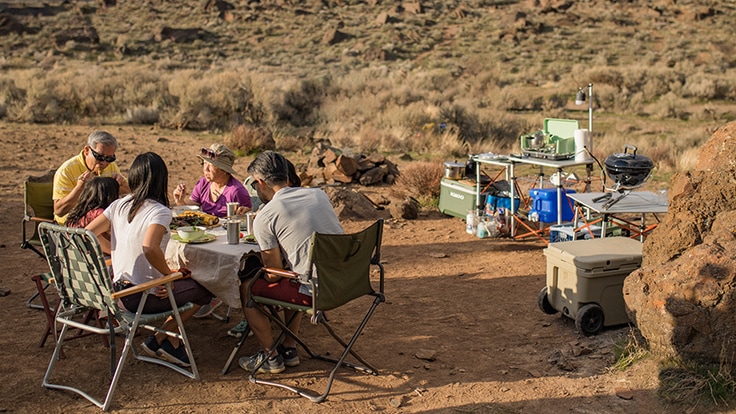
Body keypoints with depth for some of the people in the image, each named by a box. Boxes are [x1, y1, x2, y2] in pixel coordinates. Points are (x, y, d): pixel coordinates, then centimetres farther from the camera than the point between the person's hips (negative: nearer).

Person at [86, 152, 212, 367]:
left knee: (187, 283, 24)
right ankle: (160, 338, 8)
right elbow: (149, 249, -34)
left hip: (118, 290, 8)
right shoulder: (159, 211, -18)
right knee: (204, 291, 8)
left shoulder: (119, 205, 3)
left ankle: (168, 339, 16)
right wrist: (170, 273, -17)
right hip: (142, 298, -8)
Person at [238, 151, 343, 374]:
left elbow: (275, 274, -3)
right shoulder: (319, 194, 10)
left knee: (246, 288, 13)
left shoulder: (264, 217, -8)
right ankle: (289, 349, 34)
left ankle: (270, 356, 20)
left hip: (317, 292, -7)